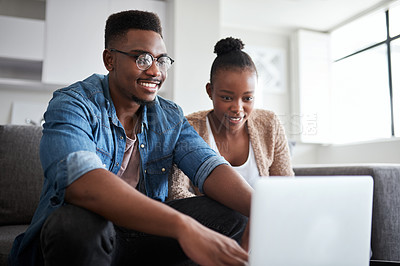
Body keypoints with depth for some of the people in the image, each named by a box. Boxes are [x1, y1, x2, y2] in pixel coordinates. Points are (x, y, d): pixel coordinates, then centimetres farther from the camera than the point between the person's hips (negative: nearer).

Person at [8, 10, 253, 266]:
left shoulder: (171, 118, 3)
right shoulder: (71, 105, -15)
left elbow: (209, 166, -12)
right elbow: (79, 181, -35)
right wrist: (181, 226, -47)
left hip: (145, 230, 3)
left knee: (230, 217, -15)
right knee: (79, 223, -37)